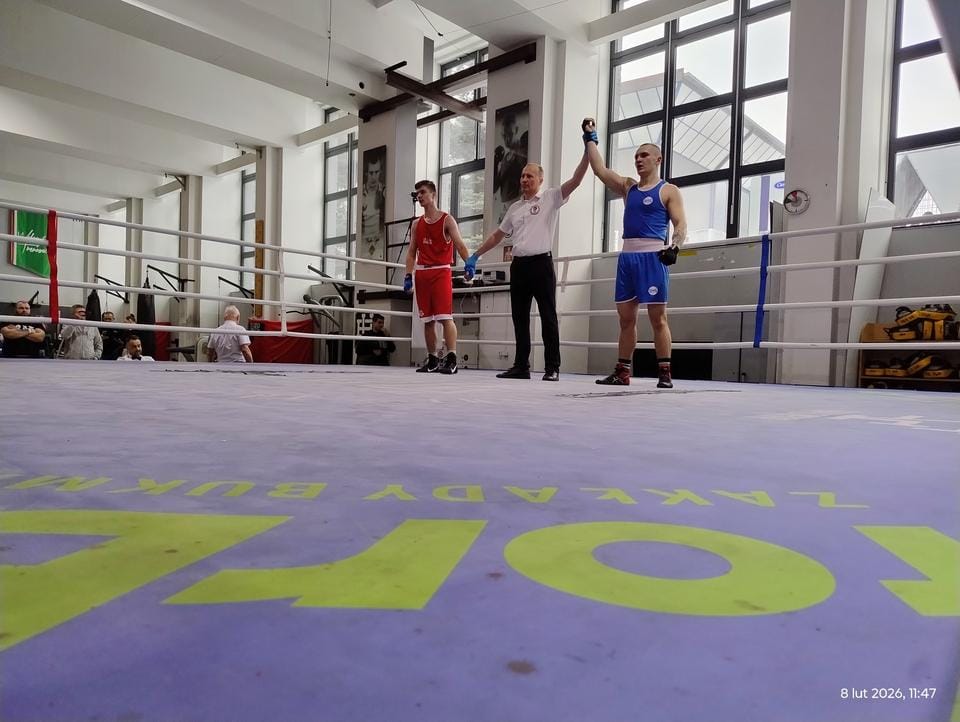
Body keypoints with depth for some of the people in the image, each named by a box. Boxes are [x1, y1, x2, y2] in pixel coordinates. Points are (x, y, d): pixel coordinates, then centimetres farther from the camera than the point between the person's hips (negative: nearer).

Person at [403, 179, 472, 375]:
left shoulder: (447, 220, 0)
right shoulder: (417, 224, 15)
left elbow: (459, 244, -10)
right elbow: (412, 252, 15)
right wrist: (408, 275, 3)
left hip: (441, 271, -5)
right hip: (422, 273, 6)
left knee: (445, 316, -14)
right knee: (427, 319, 7)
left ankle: (451, 359, -16)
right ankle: (432, 359, 15)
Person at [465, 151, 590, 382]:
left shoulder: (550, 198, 2)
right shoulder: (515, 208, 18)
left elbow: (575, 180, -11)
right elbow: (497, 235, 25)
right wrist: (475, 256, 23)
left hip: (542, 263, -6)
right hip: (519, 265, 6)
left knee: (548, 317, -3)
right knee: (519, 318, 8)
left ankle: (552, 367, 2)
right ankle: (521, 366, 16)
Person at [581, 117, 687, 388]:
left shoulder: (668, 191, 2)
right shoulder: (628, 187, 19)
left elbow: (681, 224, -6)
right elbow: (600, 170, 14)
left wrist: (674, 246, -24)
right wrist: (590, 139, 16)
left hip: (652, 256, -6)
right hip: (627, 256, 6)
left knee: (658, 317, -7)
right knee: (626, 317, 7)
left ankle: (665, 373, -3)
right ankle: (622, 372, 13)